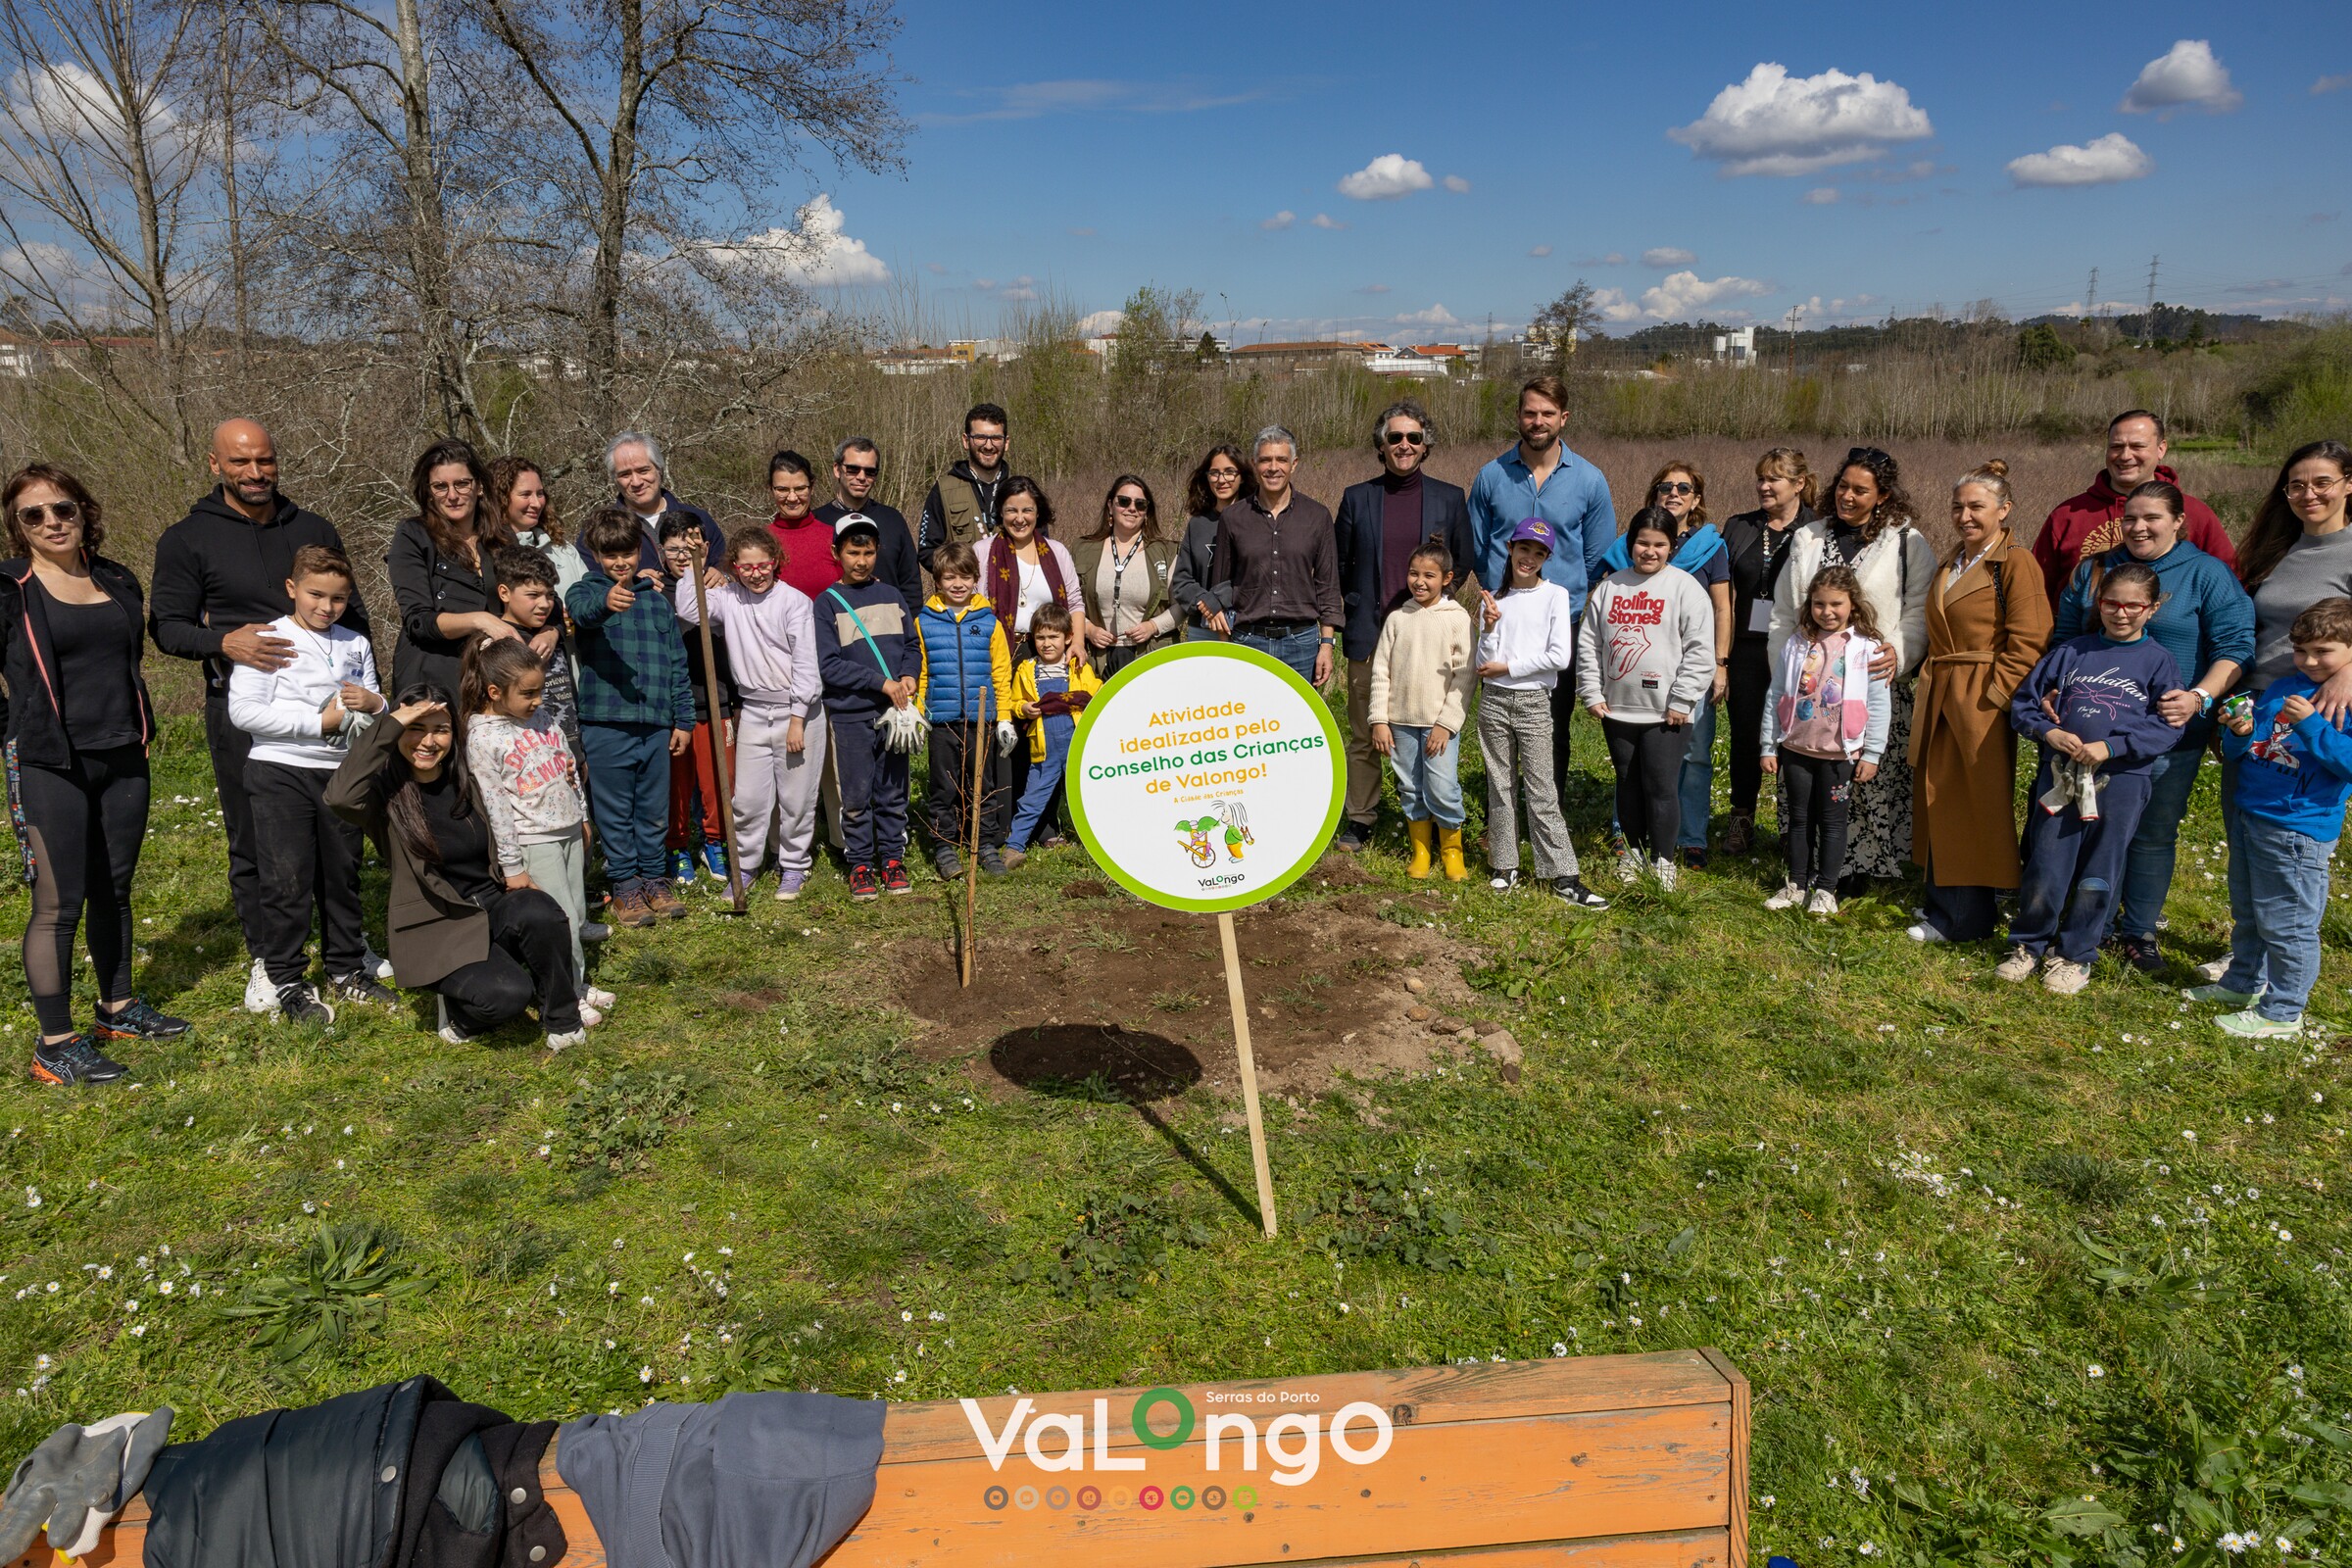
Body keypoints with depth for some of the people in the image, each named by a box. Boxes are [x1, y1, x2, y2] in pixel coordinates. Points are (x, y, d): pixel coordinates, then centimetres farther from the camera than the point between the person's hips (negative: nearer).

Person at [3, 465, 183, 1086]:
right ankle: (55, 1046, 3)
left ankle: (118, 1010, 29)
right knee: (59, 903, -5)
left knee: (114, 888, 15)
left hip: (123, 759, 5)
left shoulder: (117, 581, 11)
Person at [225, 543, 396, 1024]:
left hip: (341, 772, 5)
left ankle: (346, 968, 25)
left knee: (343, 873, 12)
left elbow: (378, 713, 20)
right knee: (289, 880, -1)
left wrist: (374, 705, -5)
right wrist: (319, 722, -17)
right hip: (281, 773, -5)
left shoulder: (356, 645, 12)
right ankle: (287, 981, 9)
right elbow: (243, 711, -15)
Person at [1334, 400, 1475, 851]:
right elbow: (1338, 565, 14)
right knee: (1363, 733, 3)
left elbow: (1464, 565, 11)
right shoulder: (1357, 497, 7)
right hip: (1369, 635, 0)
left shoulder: (1449, 498, 7)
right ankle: (1360, 819, 16)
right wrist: (1349, 605, 4)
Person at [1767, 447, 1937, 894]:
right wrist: (1781, 669, 8)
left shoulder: (1908, 544, 2)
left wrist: (1899, 652, -20)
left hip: (1876, 684, -3)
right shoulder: (1808, 539, 13)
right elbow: (1784, 612, 15)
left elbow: (1919, 612, -2)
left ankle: (1860, 868, 11)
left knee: (1871, 778, -2)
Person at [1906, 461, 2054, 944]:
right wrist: (1930, 685, 12)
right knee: (1938, 801, 12)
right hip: (1939, 699, 8)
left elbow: (2027, 641, -15)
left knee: (1977, 808, 0)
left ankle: (1965, 920, 8)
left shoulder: (2015, 563, -9)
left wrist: (1993, 695, -18)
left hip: (1981, 703, -8)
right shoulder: (1951, 565, 17)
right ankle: (1944, 902, 23)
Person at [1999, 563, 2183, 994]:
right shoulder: (2071, 651, 8)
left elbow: (2166, 727, -6)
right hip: (2060, 775, 1)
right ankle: (2027, 944, 20)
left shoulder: (2158, 661, 2)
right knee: (2045, 869, 3)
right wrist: (2048, 731, -9)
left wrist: (2110, 747, -17)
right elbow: (2023, 702, 9)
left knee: (2097, 875, 7)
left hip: (2121, 780, -1)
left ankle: (2075, 955, 21)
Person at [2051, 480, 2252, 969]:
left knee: (2154, 832, 4)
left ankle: (2139, 931, 16)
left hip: (2171, 730, -2)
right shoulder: (2094, 570, 9)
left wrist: (2200, 697, -23)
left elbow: (2235, 648, -9)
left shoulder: (2208, 574, -2)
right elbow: (2065, 638, 15)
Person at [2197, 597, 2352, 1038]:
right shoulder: (2280, 689, 9)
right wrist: (2240, 733, -7)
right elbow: (2237, 752, 14)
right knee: (2247, 913, 22)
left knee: (2286, 924, 1)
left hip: (2298, 832, -8)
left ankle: (2281, 1012, 12)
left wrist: (2311, 724, -25)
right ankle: (2243, 983, 39)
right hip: (2249, 817, 8)